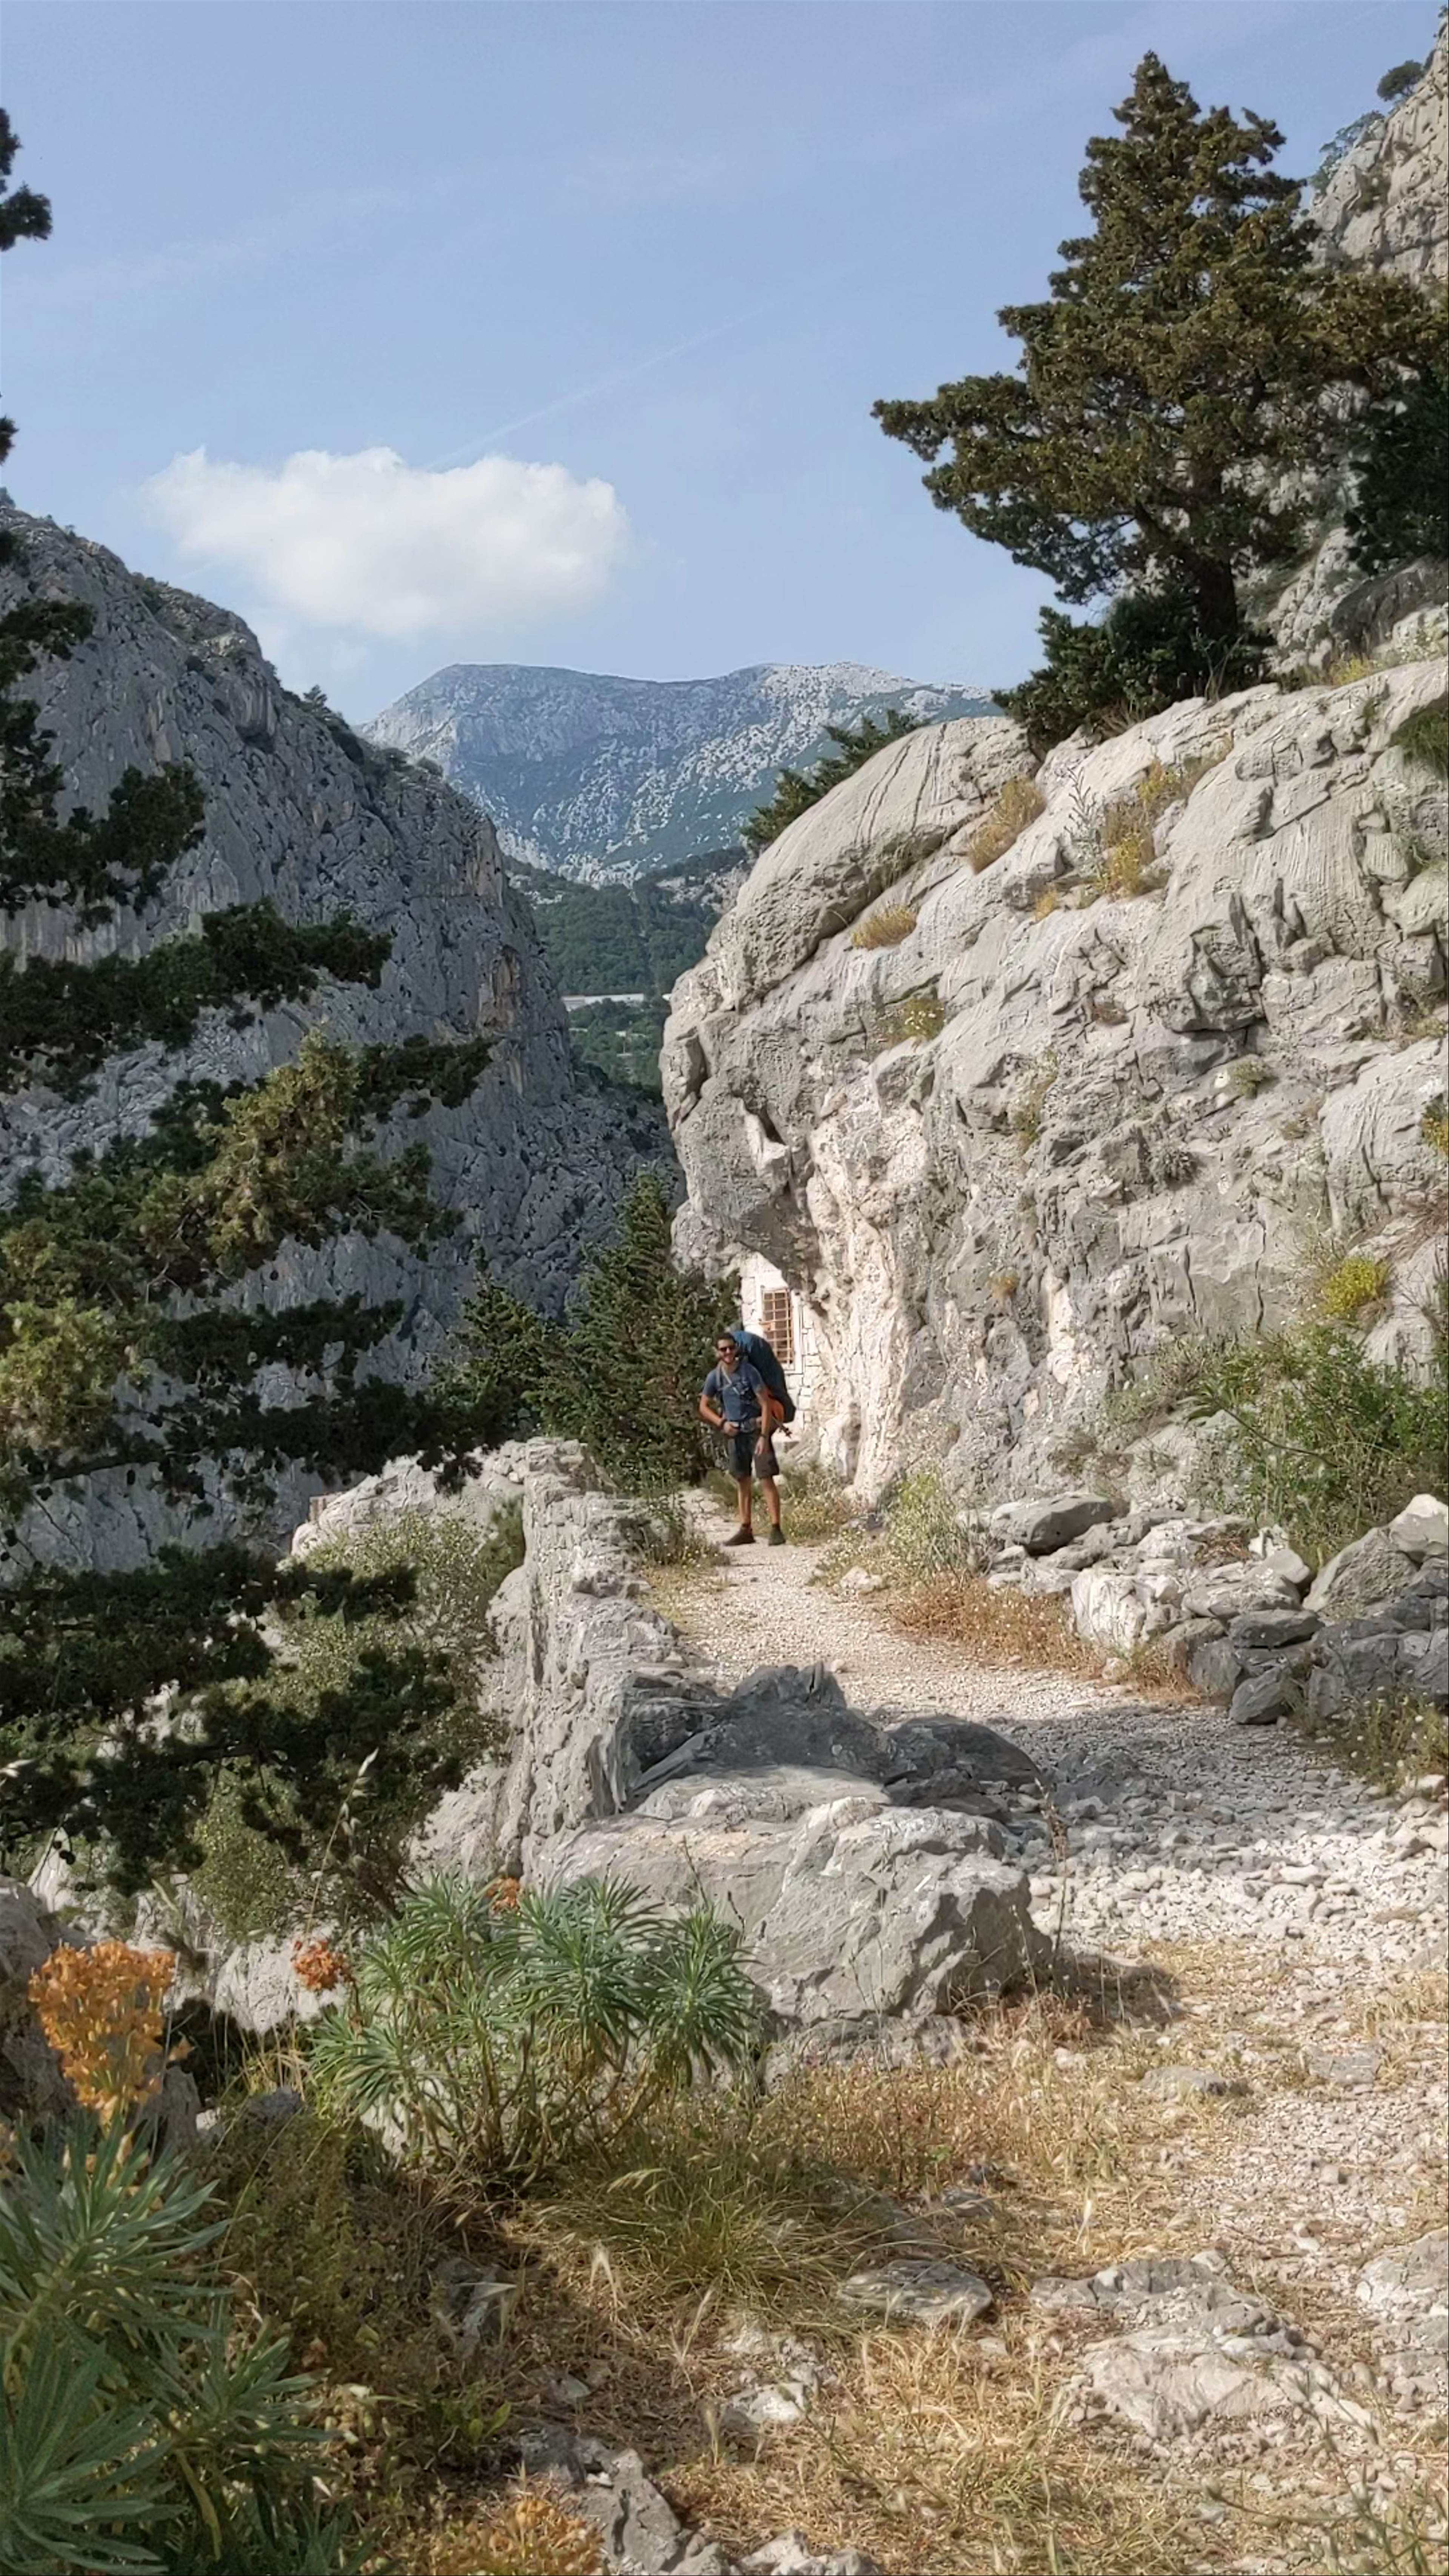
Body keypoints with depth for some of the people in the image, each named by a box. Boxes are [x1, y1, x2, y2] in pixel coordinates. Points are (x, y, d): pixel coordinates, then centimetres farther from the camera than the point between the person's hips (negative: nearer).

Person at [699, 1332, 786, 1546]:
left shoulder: (749, 1372, -15)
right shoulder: (715, 1377, -1)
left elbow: (766, 1405, -16)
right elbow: (704, 1407, 12)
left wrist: (764, 1437, -22)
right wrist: (722, 1423, -4)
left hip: (756, 1429, -5)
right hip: (735, 1433, 5)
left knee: (766, 1479, -11)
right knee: (743, 1482, 11)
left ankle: (776, 1530, -13)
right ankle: (746, 1530, 18)